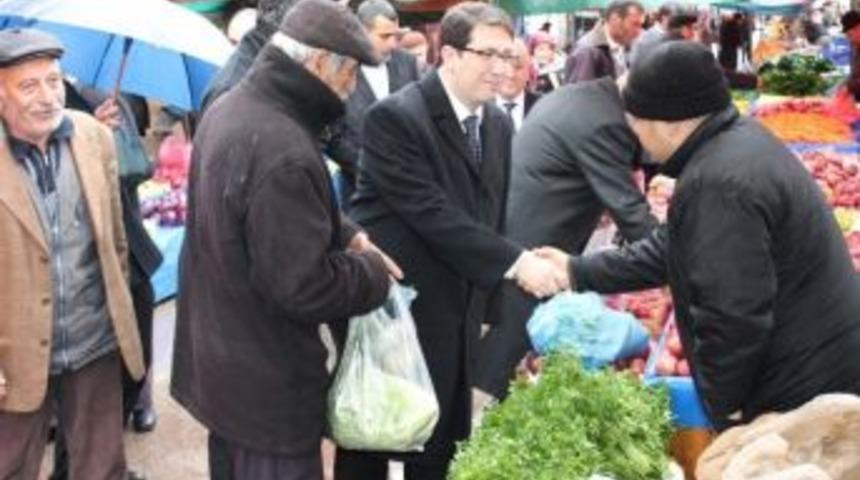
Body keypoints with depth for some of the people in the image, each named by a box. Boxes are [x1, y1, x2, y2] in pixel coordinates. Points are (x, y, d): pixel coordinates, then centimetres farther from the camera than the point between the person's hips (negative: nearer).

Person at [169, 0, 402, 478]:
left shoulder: (230, 107, 2)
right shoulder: (282, 151, -30)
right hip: (266, 380, -9)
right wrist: (374, 274, -10)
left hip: (221, 357, 9)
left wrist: (344, 236, 4)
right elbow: (306, 287, -28)